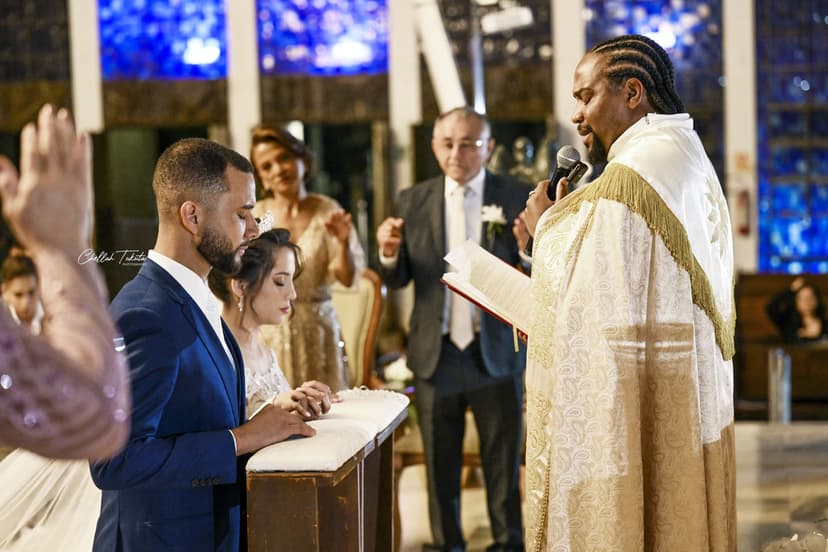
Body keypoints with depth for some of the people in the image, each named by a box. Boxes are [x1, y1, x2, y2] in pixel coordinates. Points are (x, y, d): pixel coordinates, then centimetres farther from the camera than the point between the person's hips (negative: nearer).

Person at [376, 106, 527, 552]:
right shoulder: (414, 200, 5)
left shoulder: (516, 197, -2)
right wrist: (389, 253, -15)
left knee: (503, 464, 7)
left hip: (496, 353, -2)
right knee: (440, 466, 12)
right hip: (436, 355, 2)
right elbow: (397, 280, 5)